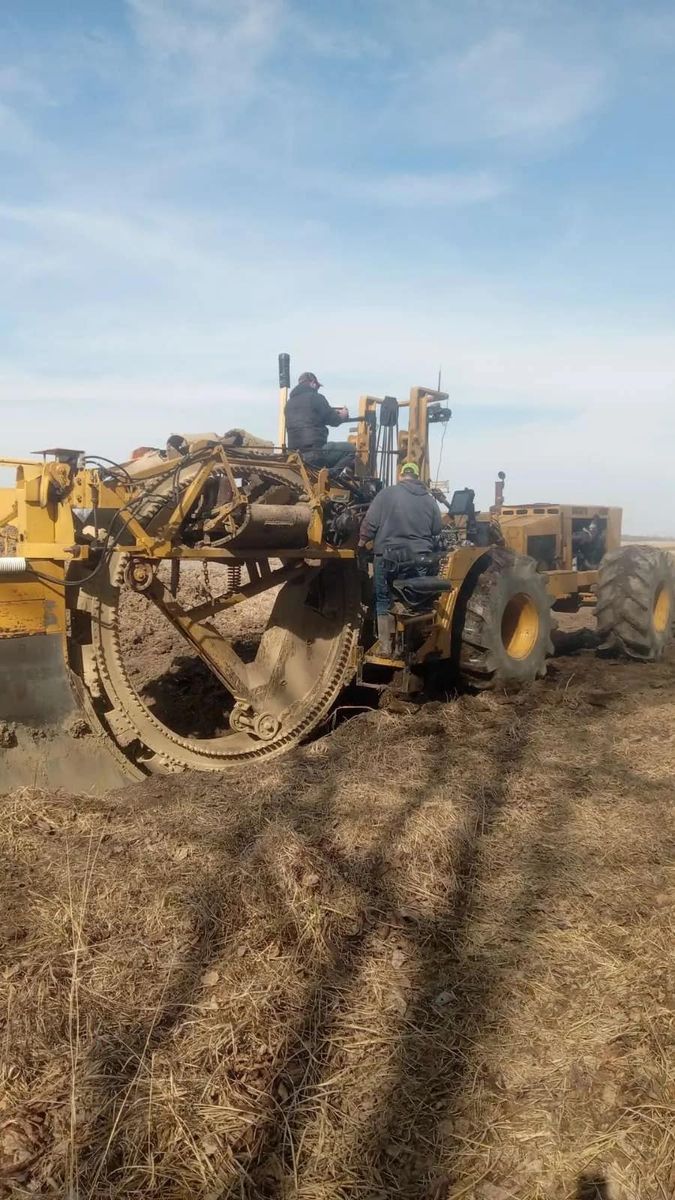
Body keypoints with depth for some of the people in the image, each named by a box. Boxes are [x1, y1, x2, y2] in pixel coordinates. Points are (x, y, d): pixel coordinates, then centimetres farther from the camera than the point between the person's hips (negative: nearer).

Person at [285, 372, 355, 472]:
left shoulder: (290, 402, 18)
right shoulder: (315, 397, -3)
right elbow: (333, 420, 0)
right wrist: (343, 416, 23)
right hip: (314, 452, -8)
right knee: (349, 449, 2)